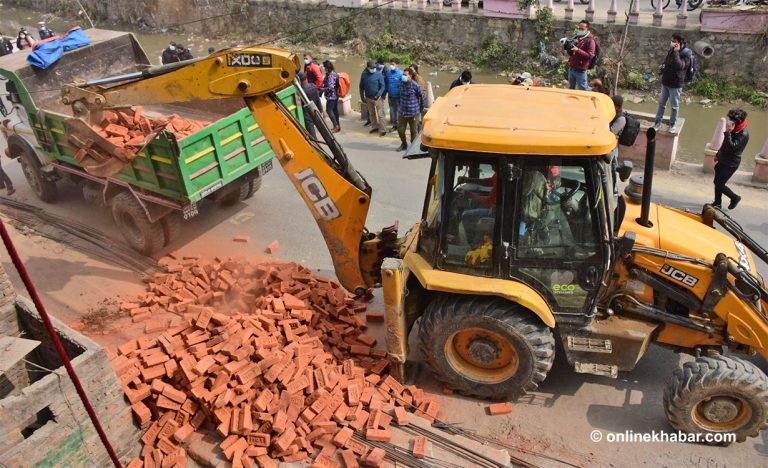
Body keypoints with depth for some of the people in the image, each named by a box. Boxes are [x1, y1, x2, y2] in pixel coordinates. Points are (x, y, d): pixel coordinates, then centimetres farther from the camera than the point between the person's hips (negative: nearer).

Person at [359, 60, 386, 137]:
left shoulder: (378, 74, -13)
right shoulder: (364, 74, -4)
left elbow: (382, 86, -11)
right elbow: (361, 86, 6)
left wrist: (379, 94, -24)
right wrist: (362, 96, 5)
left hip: (377, 97, -4)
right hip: (368, 98, 4)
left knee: (380, 114, -4)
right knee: (371, 113, 16)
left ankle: (382, 130, 0)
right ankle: (375, 127, 31)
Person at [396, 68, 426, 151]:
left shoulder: (416, 86, -14)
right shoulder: (401, 84, 1)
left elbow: (423, 97, -4)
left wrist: (420, 108, 4)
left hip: (413, 113, -5)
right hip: (402, 112, 5)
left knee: (413, 131, 6)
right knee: (400, 129, 8)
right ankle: (403, 144, 31)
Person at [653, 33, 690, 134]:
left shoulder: (686, 54, -17)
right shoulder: (671, 50, 6)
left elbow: (679, 66, -35)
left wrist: (676, 52, -31)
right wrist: (663, 66, 1)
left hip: (675, 85, -7)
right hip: (665, 82, 7)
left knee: (674, 106, 5)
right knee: (661, 103, 14)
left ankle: (672, 125, 16)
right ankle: (658, 123, 23)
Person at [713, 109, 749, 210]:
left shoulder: (743, 134, -24)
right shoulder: (734, 130, 4)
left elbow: (732, 147, -34)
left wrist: (728, 132, -35)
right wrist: (718, 155, 26)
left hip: (730, 164, -9)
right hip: (722, 161, 9)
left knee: (719, 185, -3)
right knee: (717, 182, 15)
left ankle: (735, 198, 20)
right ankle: (717, 202, 29)